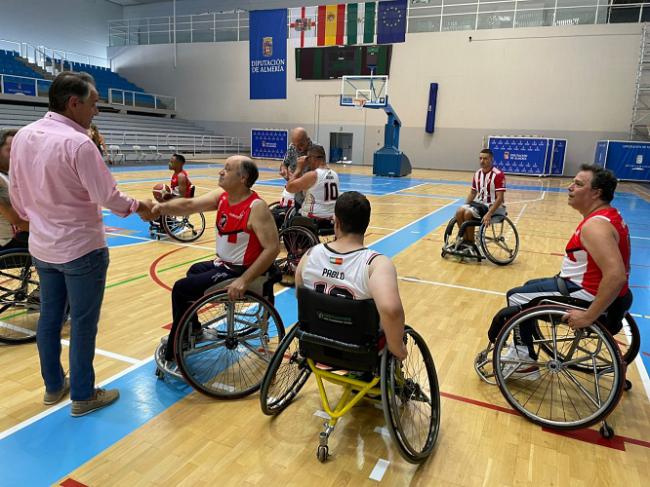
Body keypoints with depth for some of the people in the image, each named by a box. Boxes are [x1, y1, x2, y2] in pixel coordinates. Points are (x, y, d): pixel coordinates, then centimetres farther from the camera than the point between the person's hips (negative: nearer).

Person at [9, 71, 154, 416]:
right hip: (81, 249, -8)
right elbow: (107, 196, -19)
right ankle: (83, 397, 18)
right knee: (83, 323, 5)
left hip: (41, 247, 8)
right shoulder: (77, 143, -22)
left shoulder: (23, 136, 2)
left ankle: (53, 386, 34)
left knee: (49, 317, 18)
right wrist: (138, 206, -1)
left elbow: (16, 192, 10)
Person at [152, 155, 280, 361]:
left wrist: (244, 280, -34)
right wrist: (163, 207, -32)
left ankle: (173, 355, 11)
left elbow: (273, 248, -29)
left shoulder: (256, 207, -24)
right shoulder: (221, 196, 0)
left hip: (238, 271, -9)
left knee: (181, 288, -7)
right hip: (223, 264, 9)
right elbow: (189, 205, -10)